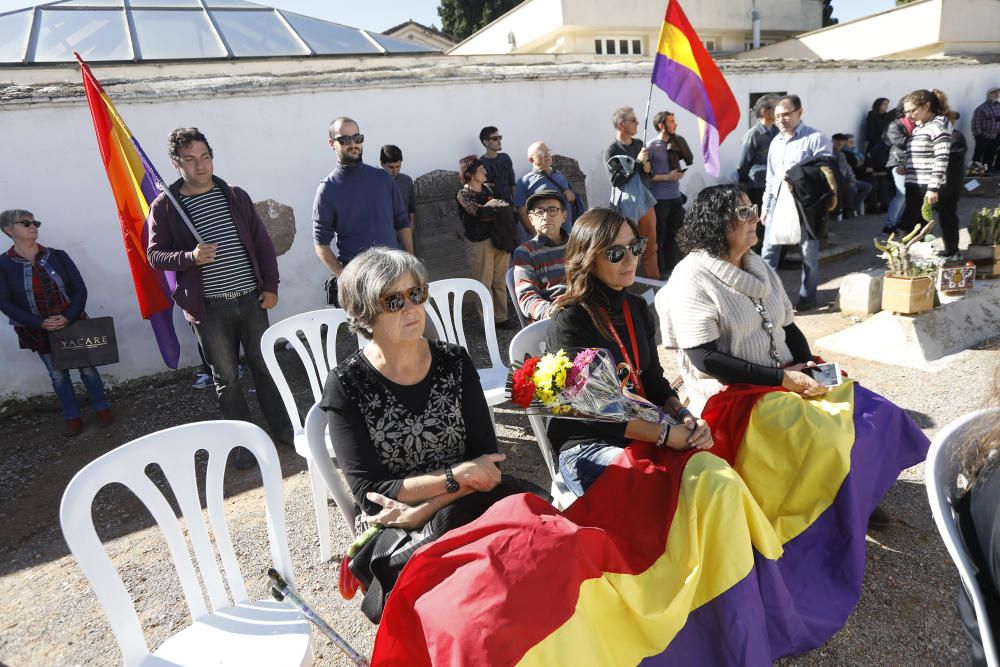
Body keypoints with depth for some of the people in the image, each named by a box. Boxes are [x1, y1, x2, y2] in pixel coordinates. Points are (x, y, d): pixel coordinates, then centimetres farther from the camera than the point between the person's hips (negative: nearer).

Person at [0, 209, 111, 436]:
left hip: (73, 324, 1)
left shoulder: (57, 256, -3)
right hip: (40, 331, 0)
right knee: (58, 376, 11)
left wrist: (69, 317, -19)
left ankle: (101, 408, 26)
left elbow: (80, 289, -5)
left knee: (87, 367, 9)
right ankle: (72, 417, 24)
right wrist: (40, 323, -19)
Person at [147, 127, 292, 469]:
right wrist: (191, 257, -19)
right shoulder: (164, 206, -1)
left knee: (265, 367, 12)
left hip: (251, 300, 2)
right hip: (209, 308, -2)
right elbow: (155, 255, 0)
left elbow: (262, 242, 8)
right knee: (226, 379, 8)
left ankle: (282, 428, 27)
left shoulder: (235, 196, 6)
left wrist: (270, 286, 1)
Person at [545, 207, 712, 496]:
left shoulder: (636, 308, 10)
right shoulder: (570, 321, -13)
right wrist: (666, 435, -21)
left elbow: (654, 380, 12)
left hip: (645, 435, 7)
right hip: (587, 447, -7)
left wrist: (685, 417, -8)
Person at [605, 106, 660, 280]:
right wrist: (636, 162, -18)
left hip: (645, 200, 7)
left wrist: (648, 167, -6)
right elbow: (616, 180, -16)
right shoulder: (612, 151, -11)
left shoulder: (639, 144, 8)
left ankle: (654, 280, 22)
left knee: (651, 244, 12)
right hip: (626, 205, -6)